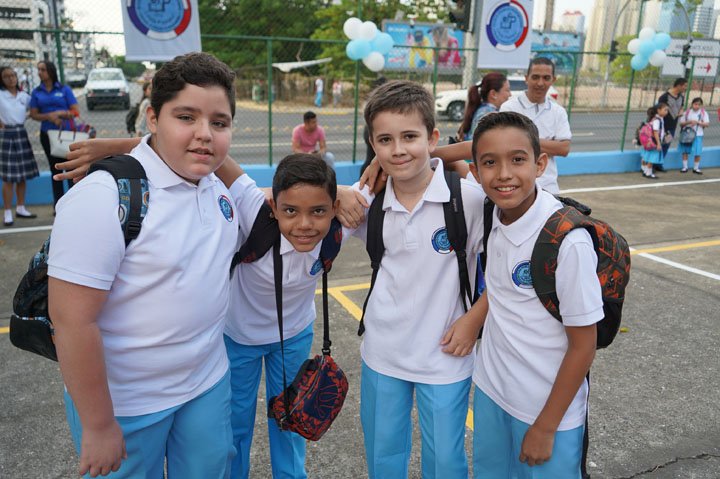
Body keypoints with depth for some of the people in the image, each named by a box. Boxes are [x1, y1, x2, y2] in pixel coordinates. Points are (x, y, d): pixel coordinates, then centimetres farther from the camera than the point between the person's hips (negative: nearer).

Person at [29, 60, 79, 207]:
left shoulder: (64, 89, 1)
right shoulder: (37, 92, 7)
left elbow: (76, 111, -3)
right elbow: (33, 114, 3)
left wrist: (59, 113, -16)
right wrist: (49, 116, -13)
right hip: (48, 134, 3)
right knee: (55, 169, 9)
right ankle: (58, 205, 15)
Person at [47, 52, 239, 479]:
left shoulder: (222, 187, -2)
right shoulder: (104, 197, -23)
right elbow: (73, 321, -22)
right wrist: (98, 426, -16)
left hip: (208, 383, 6)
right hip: (125, 404, -6)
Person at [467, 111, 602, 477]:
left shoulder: (568, 241, -25)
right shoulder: (490, 215, -10)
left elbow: (583, 345, -17)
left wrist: (546, 427, -11)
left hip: (547, 406, -5)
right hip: (490, 390, 6)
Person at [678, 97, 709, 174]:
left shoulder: (703, 113, -1)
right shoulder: (687, 112, 2)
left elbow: (707, 124, -8)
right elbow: (681, 124, 1)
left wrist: (697, 122, -20)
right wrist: (689, 122, -16)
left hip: (698, 135, -1)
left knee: (697, 153, 0)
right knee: (685, 151, 6)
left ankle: (696, 168, 13)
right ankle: (685, 167, 18)